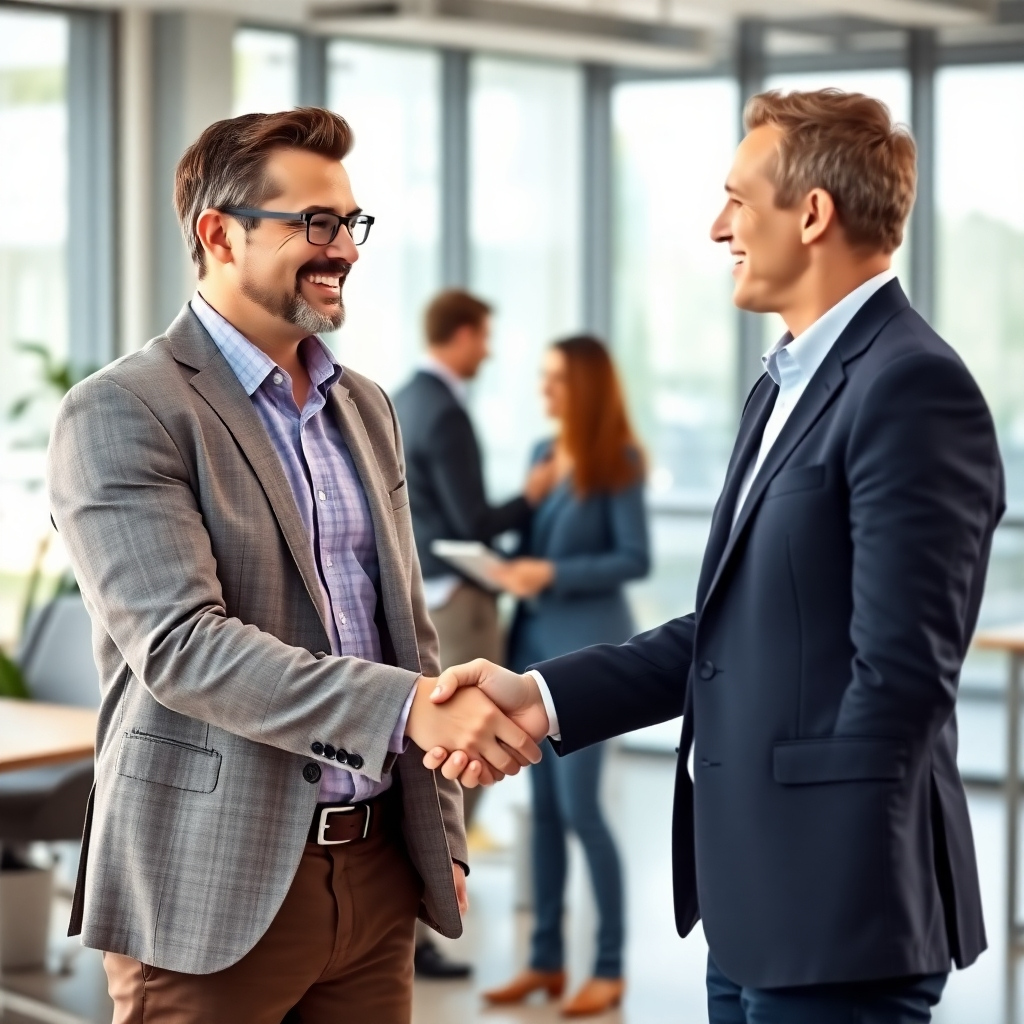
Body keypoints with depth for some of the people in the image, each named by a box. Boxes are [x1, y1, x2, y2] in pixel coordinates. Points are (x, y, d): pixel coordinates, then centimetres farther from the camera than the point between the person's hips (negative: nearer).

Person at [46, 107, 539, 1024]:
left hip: (377, 869, 6)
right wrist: (409, 706, -29)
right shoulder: (121, 415, -9)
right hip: (218, 881, -6)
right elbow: (179, 641, -21)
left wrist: (442, 836, 16)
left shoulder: (366, 408, 15)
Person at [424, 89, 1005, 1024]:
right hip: (755, 909, 9)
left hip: (833, 910, -9)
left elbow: (900, 675, -19)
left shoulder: (912, 387, -16)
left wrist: (838, 896, -17)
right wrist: (545, 697, 3)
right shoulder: (790, 383, 15)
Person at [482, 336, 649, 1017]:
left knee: (580, 806, -6)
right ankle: (546, 960, 15)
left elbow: (635, 558, -11)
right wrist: (509, 569, -3)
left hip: (588, 647, -6)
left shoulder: (617, 463, -7)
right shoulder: (543, 455, 11)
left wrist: (553, 573, -18)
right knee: (544, 807, 8)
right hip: (535, 641, 6)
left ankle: (610, 968, 3)